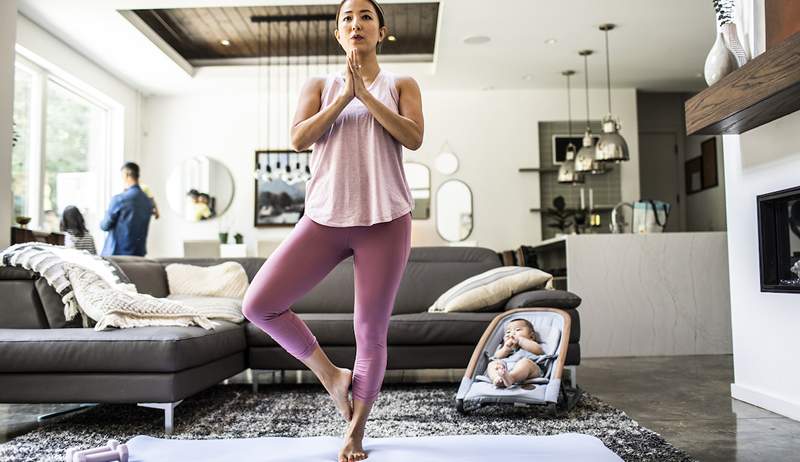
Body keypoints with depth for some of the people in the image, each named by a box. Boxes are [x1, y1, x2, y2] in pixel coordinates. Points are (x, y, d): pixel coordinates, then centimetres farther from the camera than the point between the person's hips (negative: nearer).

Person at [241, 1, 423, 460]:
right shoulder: (320, 86, 14)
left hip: (385, 220, -2)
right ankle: (332, 375, 11)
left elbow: (413, 137, -6)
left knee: (371, 331, 0)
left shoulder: (402, 85, 11)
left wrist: (366, 96, -8)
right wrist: (343, 97, -8)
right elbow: (299, 139, -2)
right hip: (326, 218, 2)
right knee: (258, 304, -8)